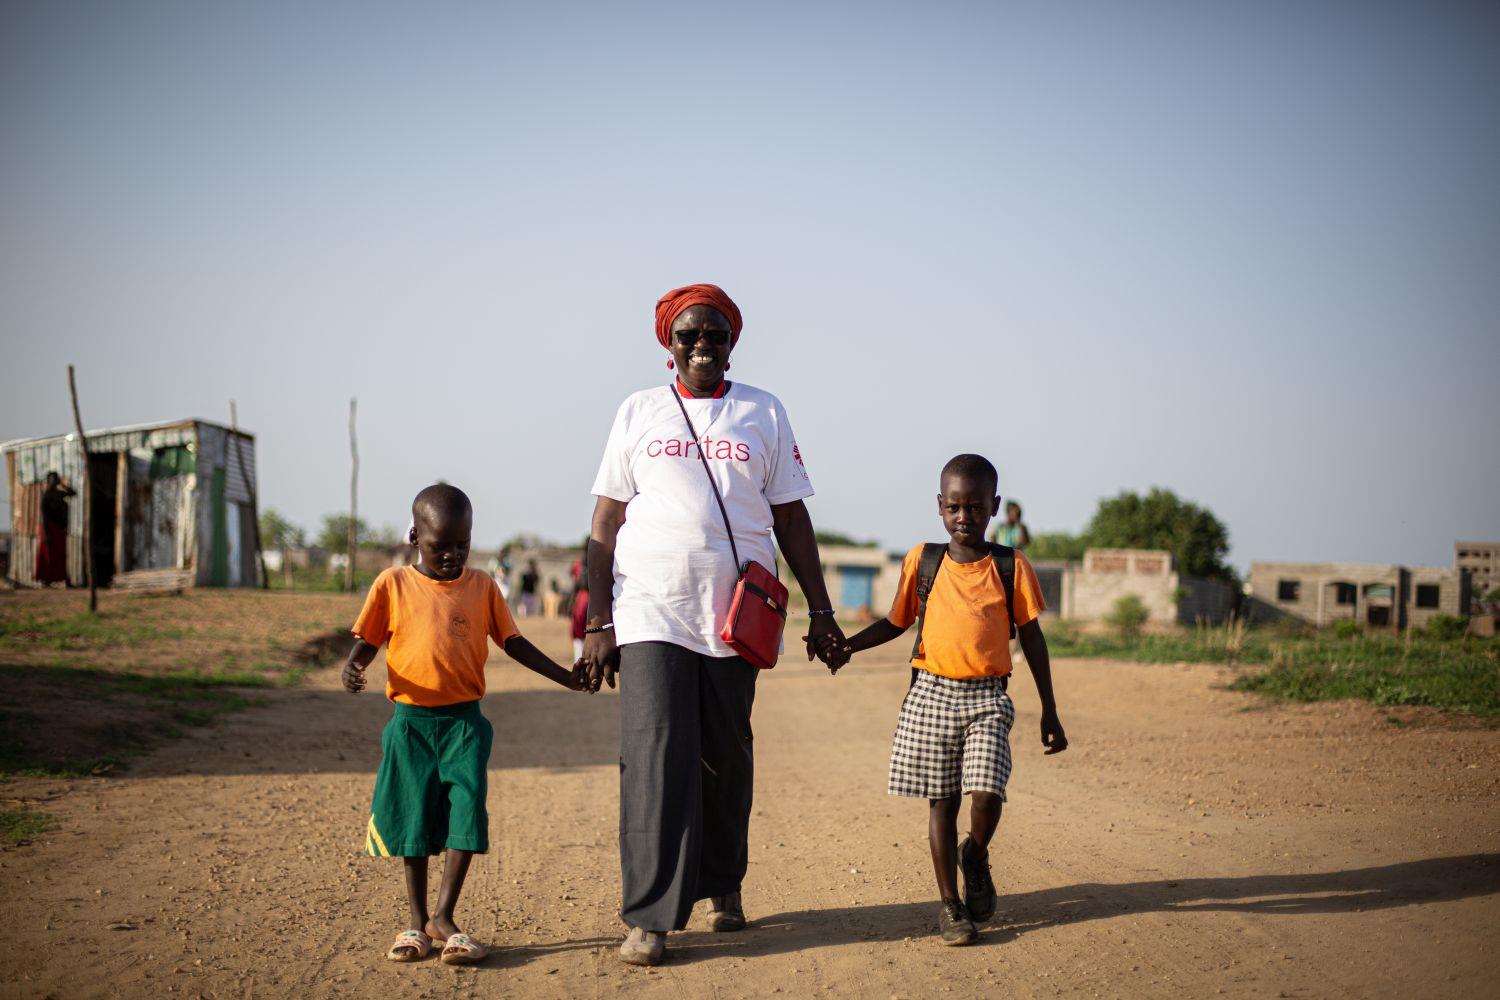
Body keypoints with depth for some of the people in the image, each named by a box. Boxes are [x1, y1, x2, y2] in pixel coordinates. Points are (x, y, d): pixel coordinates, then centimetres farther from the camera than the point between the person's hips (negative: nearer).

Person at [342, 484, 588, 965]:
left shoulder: (482, 586, 6)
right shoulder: (393, 585, 2)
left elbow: (513, 642, 12)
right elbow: (367, 640, 5)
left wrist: (566, 677, 6)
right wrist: (352, 667, -18)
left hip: (464, 721, 1)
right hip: (410, 721, -1)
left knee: (467, 812, -9)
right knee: (414, 819, 5)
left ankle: (444, 917, 0)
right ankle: (418, 922, 16)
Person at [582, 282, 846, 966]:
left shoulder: (763, 414, 11)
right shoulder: (639, 411, 9)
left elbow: (790, 517, 12)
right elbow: (606, 523, 7)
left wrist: (820, 610, 8)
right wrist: (597, 621, 1)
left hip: (735, 615, 1)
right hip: (651, 613, -1)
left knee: (726, 756, 7)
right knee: (655, 757, -10)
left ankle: (721, 885, 26)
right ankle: (649, 917, -11)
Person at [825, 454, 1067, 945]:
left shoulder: (1012, 567, 2)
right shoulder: (921, 562, 5)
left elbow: (1032, 638, 7)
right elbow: (896, 621, 15)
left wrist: (1049, 712, 7)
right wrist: (848, 646, -2)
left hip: (987, 698, -1)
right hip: (931, 693, 1)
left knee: (987, 794, -15)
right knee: (942, 801, 4)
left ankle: (976, 857, 18)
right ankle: (950, 904, 14)